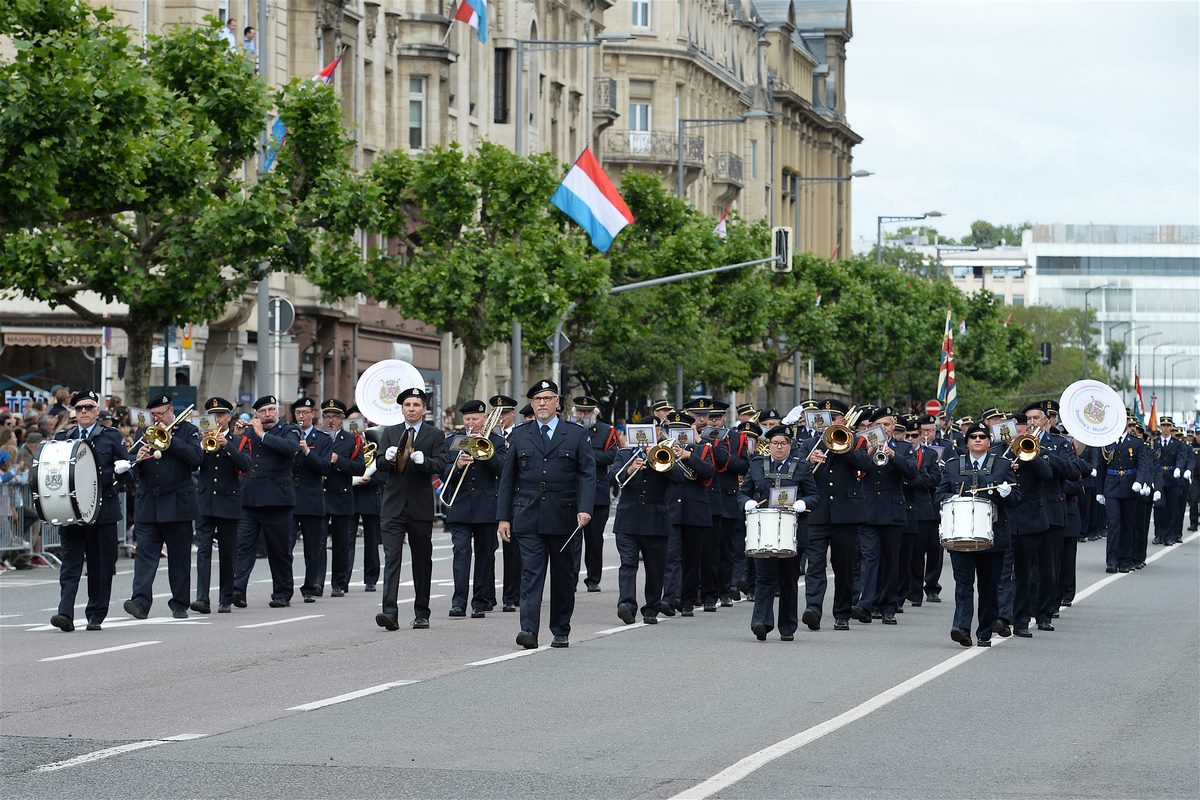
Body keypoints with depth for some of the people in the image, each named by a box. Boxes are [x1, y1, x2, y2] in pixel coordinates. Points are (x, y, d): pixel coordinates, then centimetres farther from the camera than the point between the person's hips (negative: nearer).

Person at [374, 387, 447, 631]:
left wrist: (421, 459, -26)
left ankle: (422, 613, 16)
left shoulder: (435, 435, 5)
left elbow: (441, 465, -7)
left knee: (422, 561, 7)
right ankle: (390, 612, -19)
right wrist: (388, 457, -21)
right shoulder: (389, 433, 11)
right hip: (394, 507, 0)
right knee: (391, 558, -10)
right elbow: (379, 464, 1)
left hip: (421, 508, 0)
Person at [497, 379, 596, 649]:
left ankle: (561, 632, 16)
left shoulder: (577, 435, 5)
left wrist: (585, 508, -15)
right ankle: (529, 630, -17)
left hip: (564, 518, 0)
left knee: (563, 576, 7)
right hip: (528, 518, 0)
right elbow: (507, 478, 10)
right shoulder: (519, 435, 10)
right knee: (531, 573, -9)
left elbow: (588, 474, -1)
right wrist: (503, 516, 3)